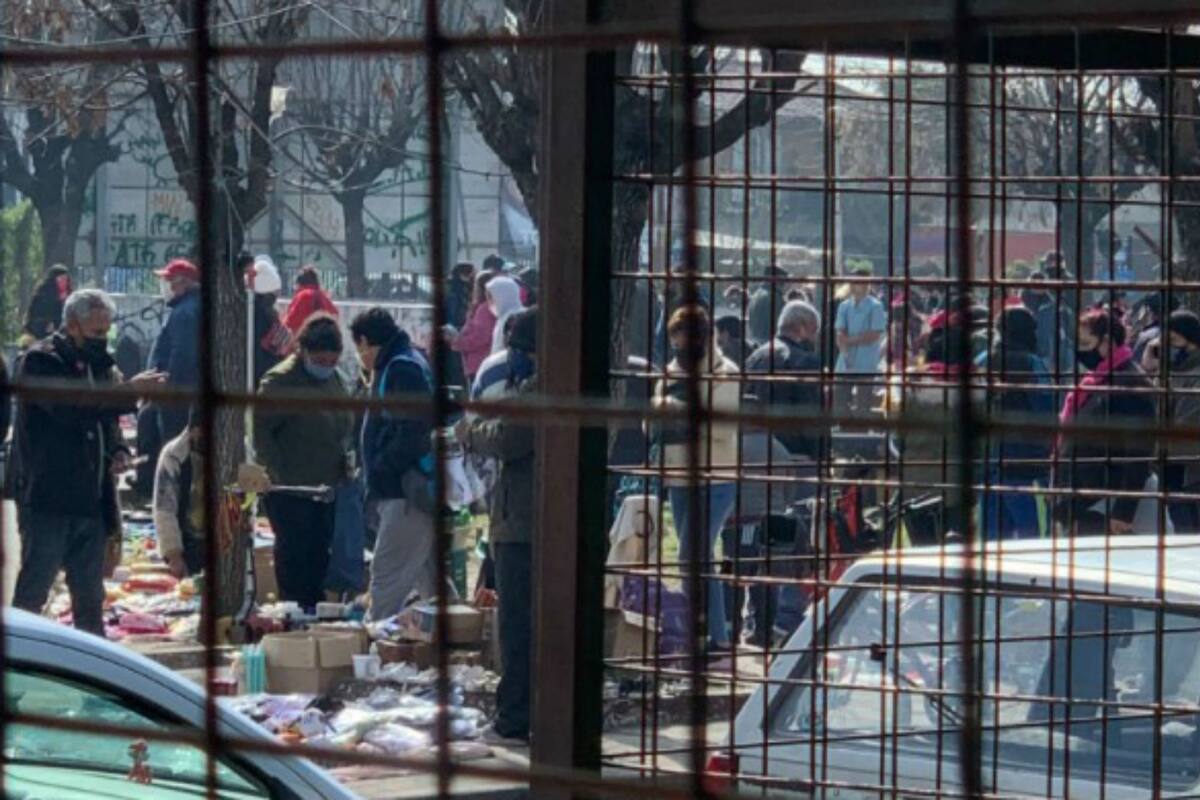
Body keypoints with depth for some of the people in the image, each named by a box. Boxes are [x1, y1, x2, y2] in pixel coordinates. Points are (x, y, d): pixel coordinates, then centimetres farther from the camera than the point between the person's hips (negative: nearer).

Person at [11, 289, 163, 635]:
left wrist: (118, 451, 4)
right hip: (48, 499, -7)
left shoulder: (98, 363, 15)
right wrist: (128, 391, -28)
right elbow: (70, 406, -25)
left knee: (90, 595, 12)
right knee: (32, 591, -5)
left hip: (91, 499, 7)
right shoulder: (41, 361, -9)